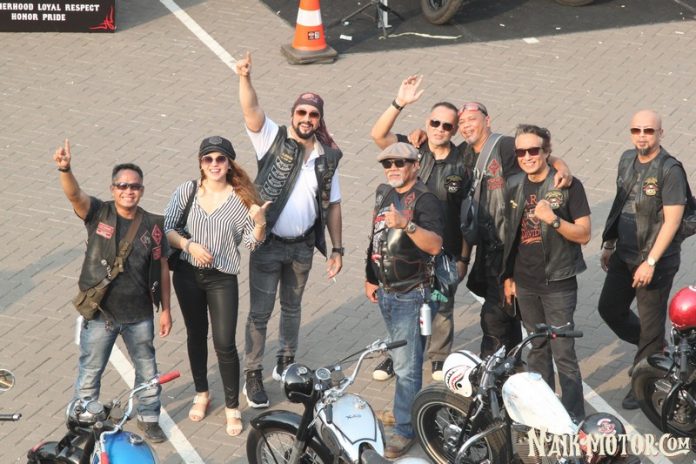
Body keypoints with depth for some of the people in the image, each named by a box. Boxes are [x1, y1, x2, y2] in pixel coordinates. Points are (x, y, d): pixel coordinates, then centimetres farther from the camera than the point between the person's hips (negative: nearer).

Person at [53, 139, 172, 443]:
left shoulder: (152, 225, -6)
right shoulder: (98, 214, -11)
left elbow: (162, 269, 1)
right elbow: (74, 195, -31)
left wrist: (166, 309, 2)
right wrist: (65, 169, -51)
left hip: (139, 316, 2)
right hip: (100, 315, -2)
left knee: (147, 371, 19)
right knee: (89, 374, 11)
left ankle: (149, 418, 40)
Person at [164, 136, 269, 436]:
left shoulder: (242, 198, -10)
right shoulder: (186, 192, -5)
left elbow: (252, 242, -8)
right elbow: (166, 228, -4)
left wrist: (260, 223, -27)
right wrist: (188, 245, -18)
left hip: (223, 279, -2)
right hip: (187, 275, 2)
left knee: (225, 344, -4)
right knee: (196, 335, 17)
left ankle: (232, 407, 12)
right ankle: (201, 394, 36)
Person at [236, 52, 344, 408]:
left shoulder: (327, 157, 1)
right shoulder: (274, 140, -8)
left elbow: (332, 205, 6)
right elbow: (251, 111, -25)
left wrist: (337, 248, 4)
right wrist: (244, 78, -44)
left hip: (302, 246, 4)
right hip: (267, 244, -3)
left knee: (292, 307, 21)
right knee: (260, 312, 1)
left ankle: (286, 362, 39)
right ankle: (253, 376, 11)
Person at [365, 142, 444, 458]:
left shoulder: (425, 200, -15)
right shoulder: (384, 194, 10)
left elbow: (435, 245, -28)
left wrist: (406, 224, -42)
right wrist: (370, 278, 20)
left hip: (410, 293, -8)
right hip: (384, 291, 8)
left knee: (406, 364, -6)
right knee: (400, 357, 19)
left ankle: (404, 429, -2)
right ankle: (406, 408, 31)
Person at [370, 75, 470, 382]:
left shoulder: (462, 165, -5)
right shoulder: (412, 150, -2)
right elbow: (378, 135, -17)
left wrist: (464, 258, -6)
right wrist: (399, 104, -28)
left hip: (445, 252, -1)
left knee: (441, 307, 12)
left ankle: (439, 358, 30)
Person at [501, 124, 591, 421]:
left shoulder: (568, 186, -9)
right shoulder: (514, 187, 7)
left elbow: (583, 235, -10)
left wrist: (553, 220, -25)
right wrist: (508, 276, 15)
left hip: (557, 282, -5)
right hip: (525, 283, 5)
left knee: (563, 354, -7)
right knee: (537, 350, 15)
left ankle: (574, 419, -2)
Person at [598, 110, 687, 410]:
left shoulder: (670, 170, -18)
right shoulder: (627, 160, 5)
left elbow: (672, 220, -20)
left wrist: (650, 262, -23)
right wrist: (609, 244, 18)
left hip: (655, 260, -8)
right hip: (624, 255, 8)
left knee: (650, 323, 2)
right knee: (610, 308, 17)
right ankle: (656, 350, 38)